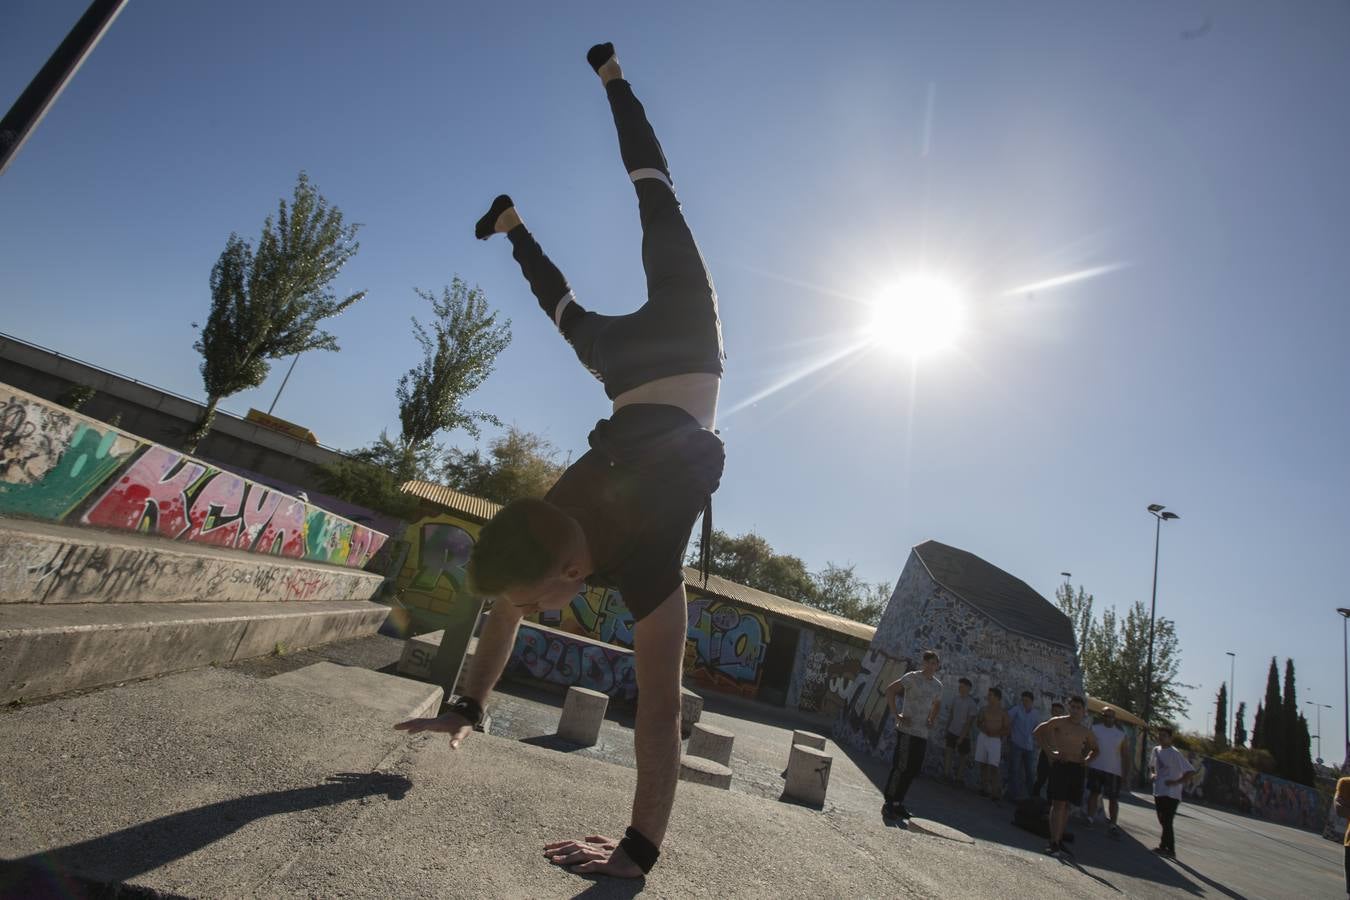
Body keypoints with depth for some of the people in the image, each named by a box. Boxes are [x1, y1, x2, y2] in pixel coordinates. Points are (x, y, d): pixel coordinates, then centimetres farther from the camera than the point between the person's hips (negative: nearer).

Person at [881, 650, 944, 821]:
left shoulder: (937, 685, 13)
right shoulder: (912, 677, -8)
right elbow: (890, 690, -12)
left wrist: (932, 720, 14)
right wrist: (896, 715, -15)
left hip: (923, 734, 7)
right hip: (907, 731, -7)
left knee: (913, 770, 9)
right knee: (900, 767, -8)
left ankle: (898, 803, 20)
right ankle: (888, 804, -1)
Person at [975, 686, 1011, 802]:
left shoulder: (1003, 712, -6)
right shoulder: (984, 709, 6)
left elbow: (1008, 729, -5)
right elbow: (978, 722, 13)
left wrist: (995, 733, -15)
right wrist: (983, 729, -7)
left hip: (995, 740, -4)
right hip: (982, 737, 4)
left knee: (993, 767, -11)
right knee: (983, 765, 6)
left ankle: (996, 792, -4)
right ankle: (986, 789, 15)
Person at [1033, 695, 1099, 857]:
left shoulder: (1086, 731, 14)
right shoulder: (1059, 722, -2)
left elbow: (1095, 749, 31)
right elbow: (1037, 732, -5)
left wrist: (1086, 759, 12)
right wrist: (1049, 752, -9)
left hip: (1076, 768, 6)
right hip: (1060, 765, -5)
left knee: (1066, 805, 10)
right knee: (1058, 804, -10)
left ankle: (1060, 840, 19)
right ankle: (1054, 842, -10)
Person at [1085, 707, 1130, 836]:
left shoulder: (1121, 733, 1)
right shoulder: (1095, 729, -2)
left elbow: (1125, 753, 4)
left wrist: (1124, 771, 0)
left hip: (1114, 771, 0)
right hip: (1096, 767, 0)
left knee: (1113, 798, 2)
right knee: (1094, 793, 9)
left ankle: (1113, 825, 8)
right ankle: (1090, 818, 15)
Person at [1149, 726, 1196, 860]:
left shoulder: (1175, 754, -14)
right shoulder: (1156, 750, 9)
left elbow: (1191, 772, -18)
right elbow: (1152, 766, 25)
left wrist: (1177, 782, -19)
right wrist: (1152, 774, 5)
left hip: (1171, 794, -7)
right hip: (1158, 792, 8)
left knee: (1167, 822, -9)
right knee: (1163, 822, 16)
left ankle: (1170, 849, -4)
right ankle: (1165, 846, 27)